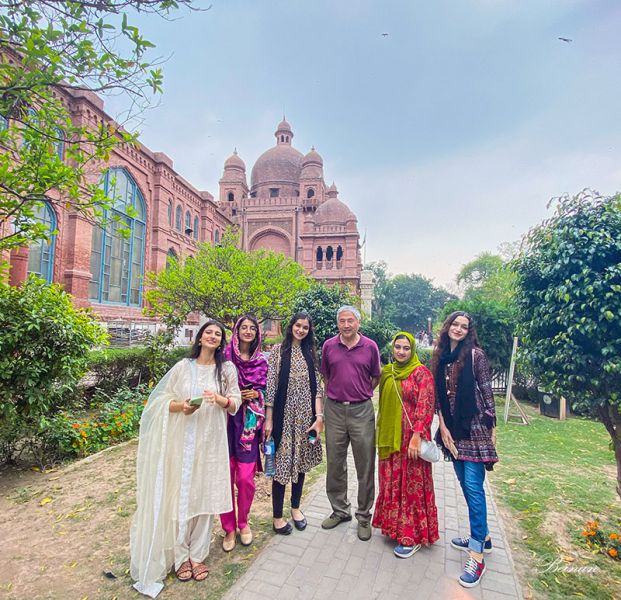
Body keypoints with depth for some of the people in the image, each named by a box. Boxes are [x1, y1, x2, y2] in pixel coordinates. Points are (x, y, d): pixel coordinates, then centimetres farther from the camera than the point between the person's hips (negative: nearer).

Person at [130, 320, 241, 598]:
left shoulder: (227, 369, 1)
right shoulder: (183, 367, -2)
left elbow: (236, 403, 3)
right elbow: (163, 400, 3)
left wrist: (220, 400, -17)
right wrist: (182, 406, -17)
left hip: (211, 442, 1)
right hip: (182, 441, -1)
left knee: (205, 496, 8)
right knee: (180, 494, 6)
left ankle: (197, 555, 28)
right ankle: (180, 556, 26)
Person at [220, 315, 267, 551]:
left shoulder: (261, 361, 7)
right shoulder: (225, 356, -1)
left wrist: (255, 394, -6)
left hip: (249, 422, 1)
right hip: (226, 419, -1)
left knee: (245, 478, 2)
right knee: (226, 476, 3)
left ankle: (243, 523, 29)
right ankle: (229, 529, 24)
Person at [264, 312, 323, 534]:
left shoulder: (310, 353, 8)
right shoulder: (278, 350, -5)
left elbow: (316, 388, 6)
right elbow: (270, 385, -8)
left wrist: (319, 416, -1)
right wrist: (268, 419, -11)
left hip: (305, 415, 4)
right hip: (284, 414, -4)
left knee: (301, 461, 15)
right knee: (282, 462, 3)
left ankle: (296, 507, 35)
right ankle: (277, 516, 22)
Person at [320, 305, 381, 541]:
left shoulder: (370, 346, -3)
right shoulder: (329, 345, 1)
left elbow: (376, 378, 9)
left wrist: (361, 394, 6)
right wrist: (334, 394, 9)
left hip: (362, 411, -1)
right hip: (334, 409, 2)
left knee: (365, 467, 8)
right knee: (335, 465, 14)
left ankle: (364, 516, 27)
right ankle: (340, 510, 34)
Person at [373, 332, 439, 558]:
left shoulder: (421, 372, -11)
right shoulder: (387, 372, 7)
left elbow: (426, 407, -15)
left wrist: (417, 436, -21)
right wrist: (381, 433, 14)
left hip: (411, 437, -6)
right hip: (389, 437, 6)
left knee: (412, 484, 5)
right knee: (391, 482, 16)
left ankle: (413, 535, 20)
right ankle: (394, 524, 35)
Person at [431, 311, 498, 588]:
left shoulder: (475, 354, -8)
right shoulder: (440, 357, 6)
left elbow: (487, 392, -5)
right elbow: (439, 395, 7)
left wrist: (492, 427, -4)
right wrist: (442, 427, 1)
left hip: (474, 427, -5)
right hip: (452, 429, 5)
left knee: (473, 487, -4)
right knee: (465, 485, 15)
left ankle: (476, 554, 6)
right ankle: (482, 536, 33)